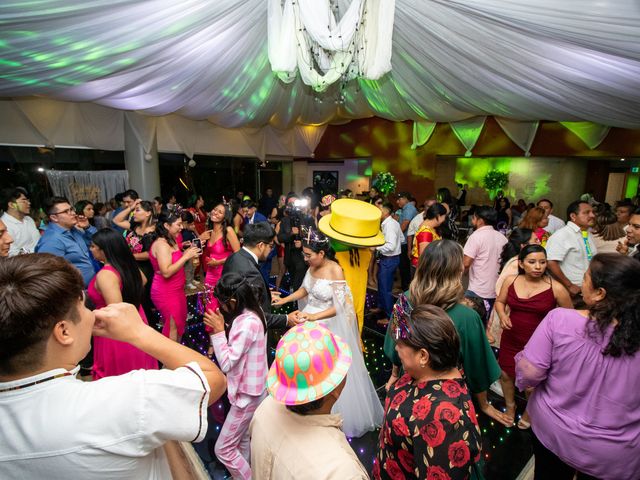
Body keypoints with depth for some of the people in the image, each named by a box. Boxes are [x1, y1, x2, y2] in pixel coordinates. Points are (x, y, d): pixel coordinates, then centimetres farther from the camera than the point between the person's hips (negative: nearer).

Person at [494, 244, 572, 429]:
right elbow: (499, 301, 8)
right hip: (511, 339, 3)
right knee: (505, 374, 16)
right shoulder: (510, 281, -7)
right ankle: (510, 407, 46)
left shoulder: (556, 288, -15)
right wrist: (502, 315, -11)